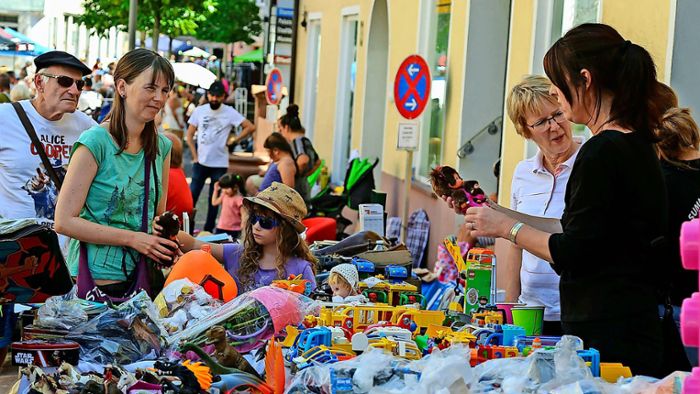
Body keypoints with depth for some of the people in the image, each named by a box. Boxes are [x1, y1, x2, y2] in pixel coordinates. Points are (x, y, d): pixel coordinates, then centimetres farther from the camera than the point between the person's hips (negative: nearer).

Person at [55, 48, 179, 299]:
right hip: (95, 281, -6)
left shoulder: (161, 147, 7)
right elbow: (64, 221, -15)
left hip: (141, 279, 6)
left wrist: (165, 243, -4)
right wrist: (132, 238, -17)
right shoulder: (95, 143, -12)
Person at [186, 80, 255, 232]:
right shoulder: (199, 111, 2)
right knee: (192, 194, -3)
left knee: (214, 199, 7)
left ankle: (208, 229, 17)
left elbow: (250, 127, -8)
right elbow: (190, 135, 7)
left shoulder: (229, 112, -5)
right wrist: (195, 156, -1)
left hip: (220, 164, -1)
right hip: (201, 162, 1)